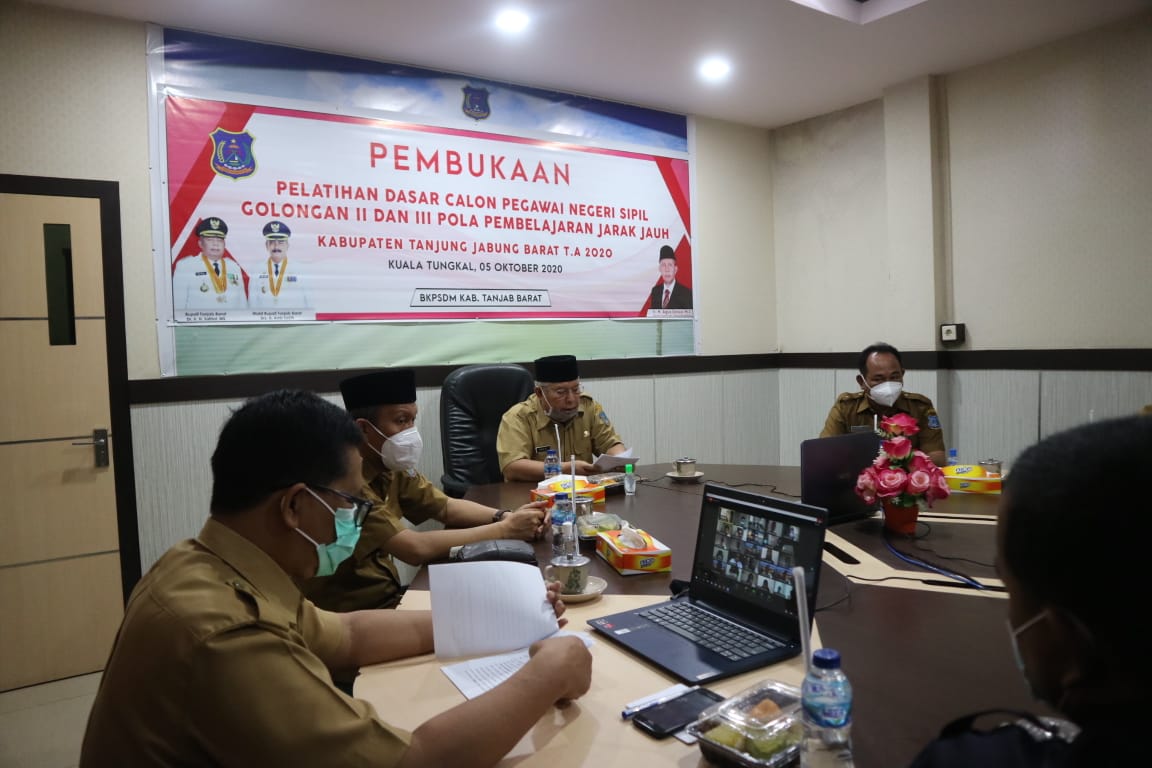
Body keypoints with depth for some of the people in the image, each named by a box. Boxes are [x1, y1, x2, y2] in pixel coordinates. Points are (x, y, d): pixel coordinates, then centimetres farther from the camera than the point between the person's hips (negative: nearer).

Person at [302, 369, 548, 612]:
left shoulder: (390, 466, 2)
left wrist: (506, 516, -12)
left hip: (387, 595, 8)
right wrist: (505, 530, -23)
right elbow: (415, 548, -30)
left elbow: (446, 507, 6)